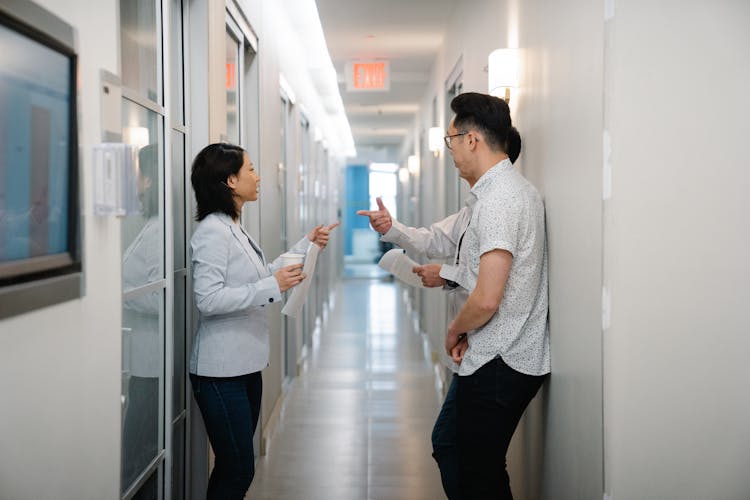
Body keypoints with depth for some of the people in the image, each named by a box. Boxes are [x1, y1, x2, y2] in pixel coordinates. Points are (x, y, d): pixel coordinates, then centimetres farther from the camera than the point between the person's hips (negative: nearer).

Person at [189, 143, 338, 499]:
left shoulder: (233, 228, 13)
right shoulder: (212, 231, -16)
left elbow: (260, 275, 22)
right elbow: (207, 299, -23)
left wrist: (306, 245, 20)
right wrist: (272, 287, -23)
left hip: (246, 365, 10)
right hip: (221, 371, -10)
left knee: (233, 468, 14)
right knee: (238, 470, -5)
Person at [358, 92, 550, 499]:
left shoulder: (500, 199, -23)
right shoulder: (489, 194, 12)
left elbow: (486, 301, -29)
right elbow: (439, 239, 20)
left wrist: (455, 329, -9)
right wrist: (391, 229, 3)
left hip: (498, 365, -11)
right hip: (489, 360, 11)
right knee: (447, 443, 25)